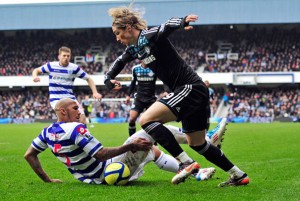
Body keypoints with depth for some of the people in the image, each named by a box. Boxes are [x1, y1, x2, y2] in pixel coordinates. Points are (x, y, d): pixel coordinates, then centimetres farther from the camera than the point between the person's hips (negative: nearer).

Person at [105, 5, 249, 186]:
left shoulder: (149, 36, -13)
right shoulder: (135, 48, 13)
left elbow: (168, 26, -33)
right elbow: (120, 61, 32)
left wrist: (182, 22, -56)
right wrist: (108, 79, 14)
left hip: (191, 88, -10)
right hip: (192, 91, 10)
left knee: (147, 119, -19)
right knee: (197, 143, 17)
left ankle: (187, 163, -21)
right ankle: (239, 175, 26)